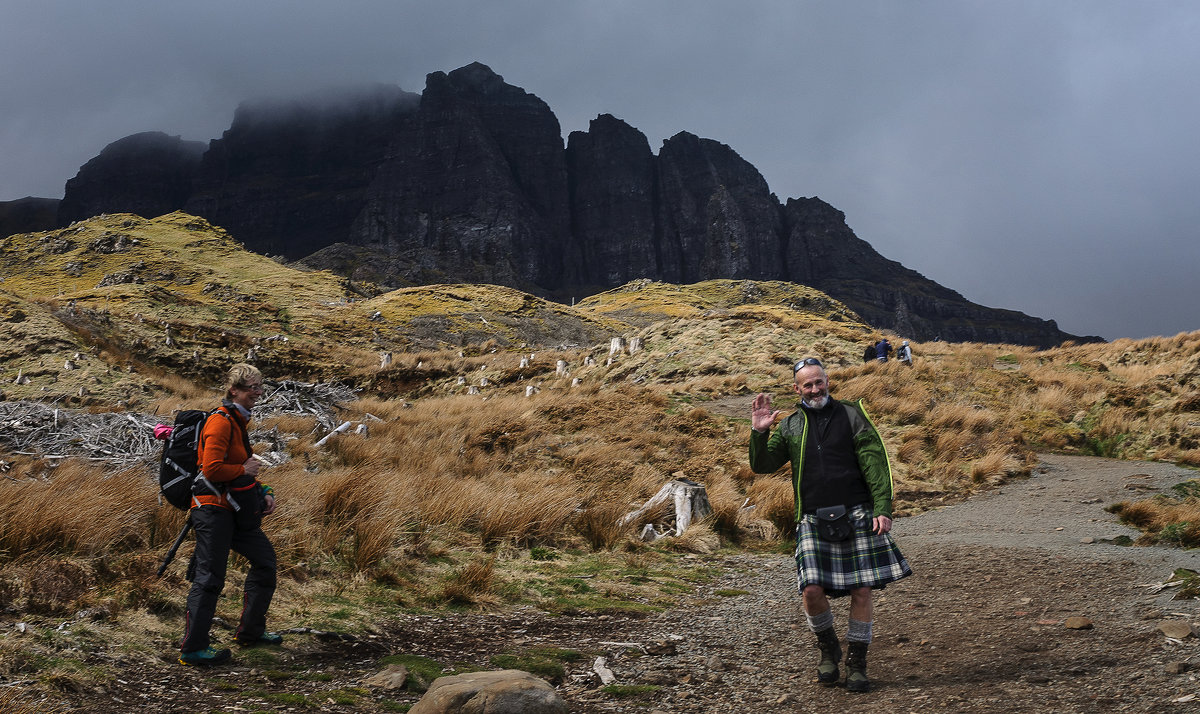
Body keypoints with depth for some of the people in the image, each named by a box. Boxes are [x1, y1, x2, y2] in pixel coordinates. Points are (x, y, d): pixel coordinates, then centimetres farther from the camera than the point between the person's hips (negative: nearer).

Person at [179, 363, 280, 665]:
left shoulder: (239, 421, 17)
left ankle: (250, 631, 27)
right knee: (209, 578, -8)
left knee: (264, 559, 16)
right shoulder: (220, 422, -15)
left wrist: (263, 493, 12)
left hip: (234, 510, 10)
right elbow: (212, 469, -26)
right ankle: (192, 649, -2)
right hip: (213, 509, -10)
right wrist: (244, 470, -12)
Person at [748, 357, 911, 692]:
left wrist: (883, 508, -9)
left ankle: (857, 664, 15)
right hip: (813, 521, 1)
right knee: (812, 590, -12)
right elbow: (762, 465, 7)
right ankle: (828, 648, 16)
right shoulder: (789, 426, 13)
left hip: (857, 515, -1)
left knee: (861, 590, -1)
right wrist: (759, 433, -11)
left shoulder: (851, 414, 7)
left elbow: (876, 463, 1)